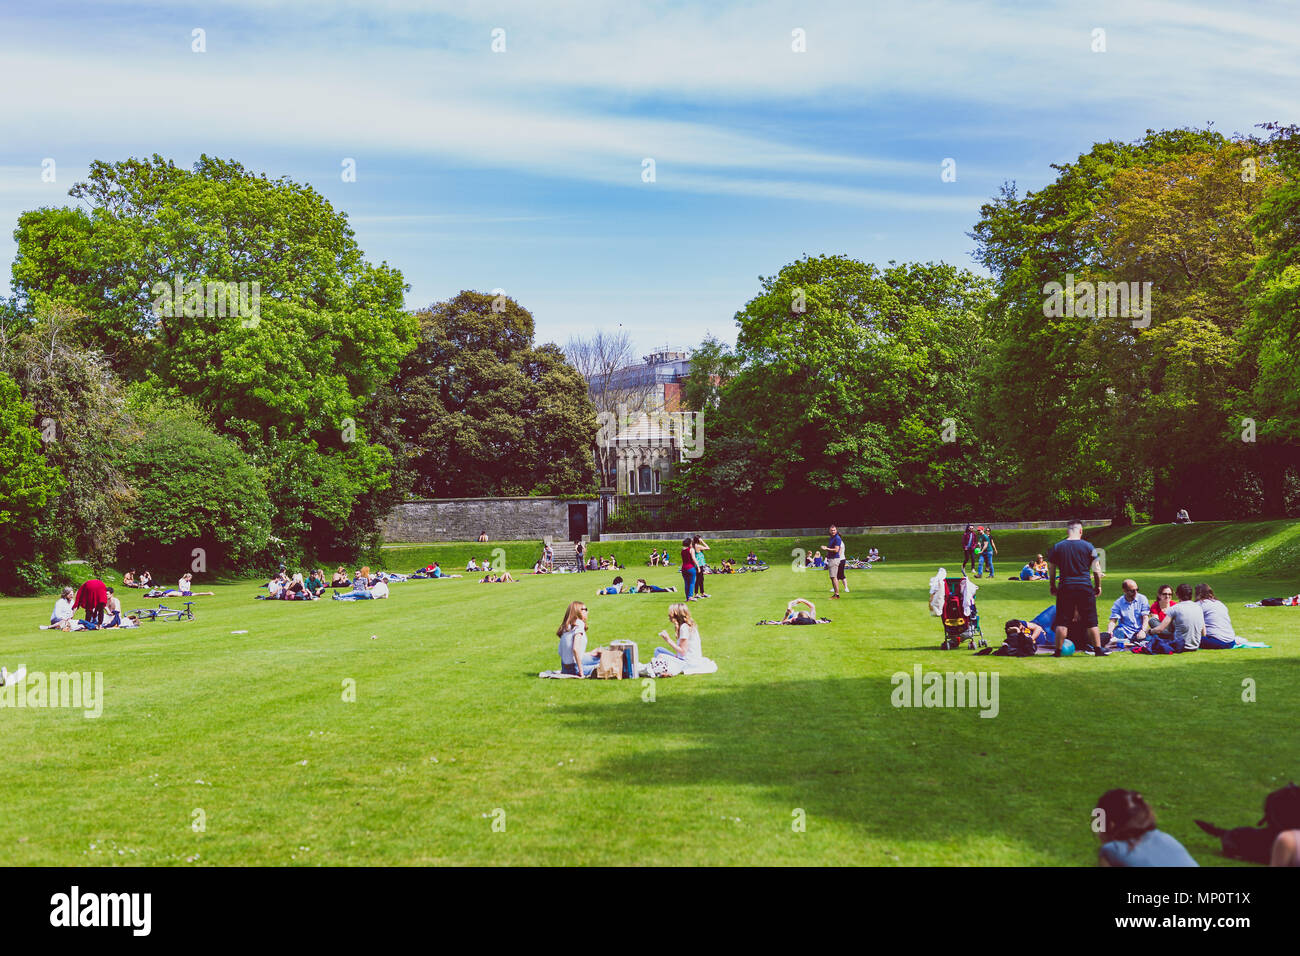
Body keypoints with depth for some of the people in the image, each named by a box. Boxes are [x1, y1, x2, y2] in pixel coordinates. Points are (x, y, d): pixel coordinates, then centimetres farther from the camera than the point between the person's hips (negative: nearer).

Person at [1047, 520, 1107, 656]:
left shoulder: (1056, 547, 2)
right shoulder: (1088, 546, 0)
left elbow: (1052, 570, 6)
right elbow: (1096, 570, 2)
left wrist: (1052, 586, 16)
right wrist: (1098, 586, 13)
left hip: (1065, 588, 1)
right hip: (1085, 588, -1)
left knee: (1062, 622, 5)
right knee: (1091, 622, 6)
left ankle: (1058, 651, 6)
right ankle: (1098, 649, 9)